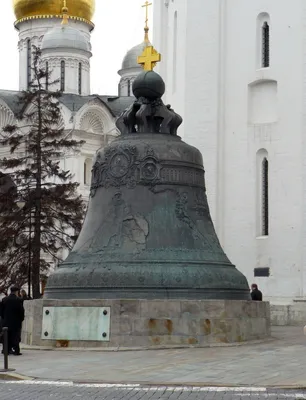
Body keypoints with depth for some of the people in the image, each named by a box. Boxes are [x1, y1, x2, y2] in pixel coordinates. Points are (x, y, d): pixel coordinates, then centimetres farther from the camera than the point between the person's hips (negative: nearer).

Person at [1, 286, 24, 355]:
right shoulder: (18, 300, -11)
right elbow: (21, 311, -11)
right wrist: (21, 319, 4)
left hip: (6, 322, 4)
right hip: (16, 321, -4)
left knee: (7, 337, 10)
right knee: (15, 337, -1)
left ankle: (8, 350, 11)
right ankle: (16, 350, -5)